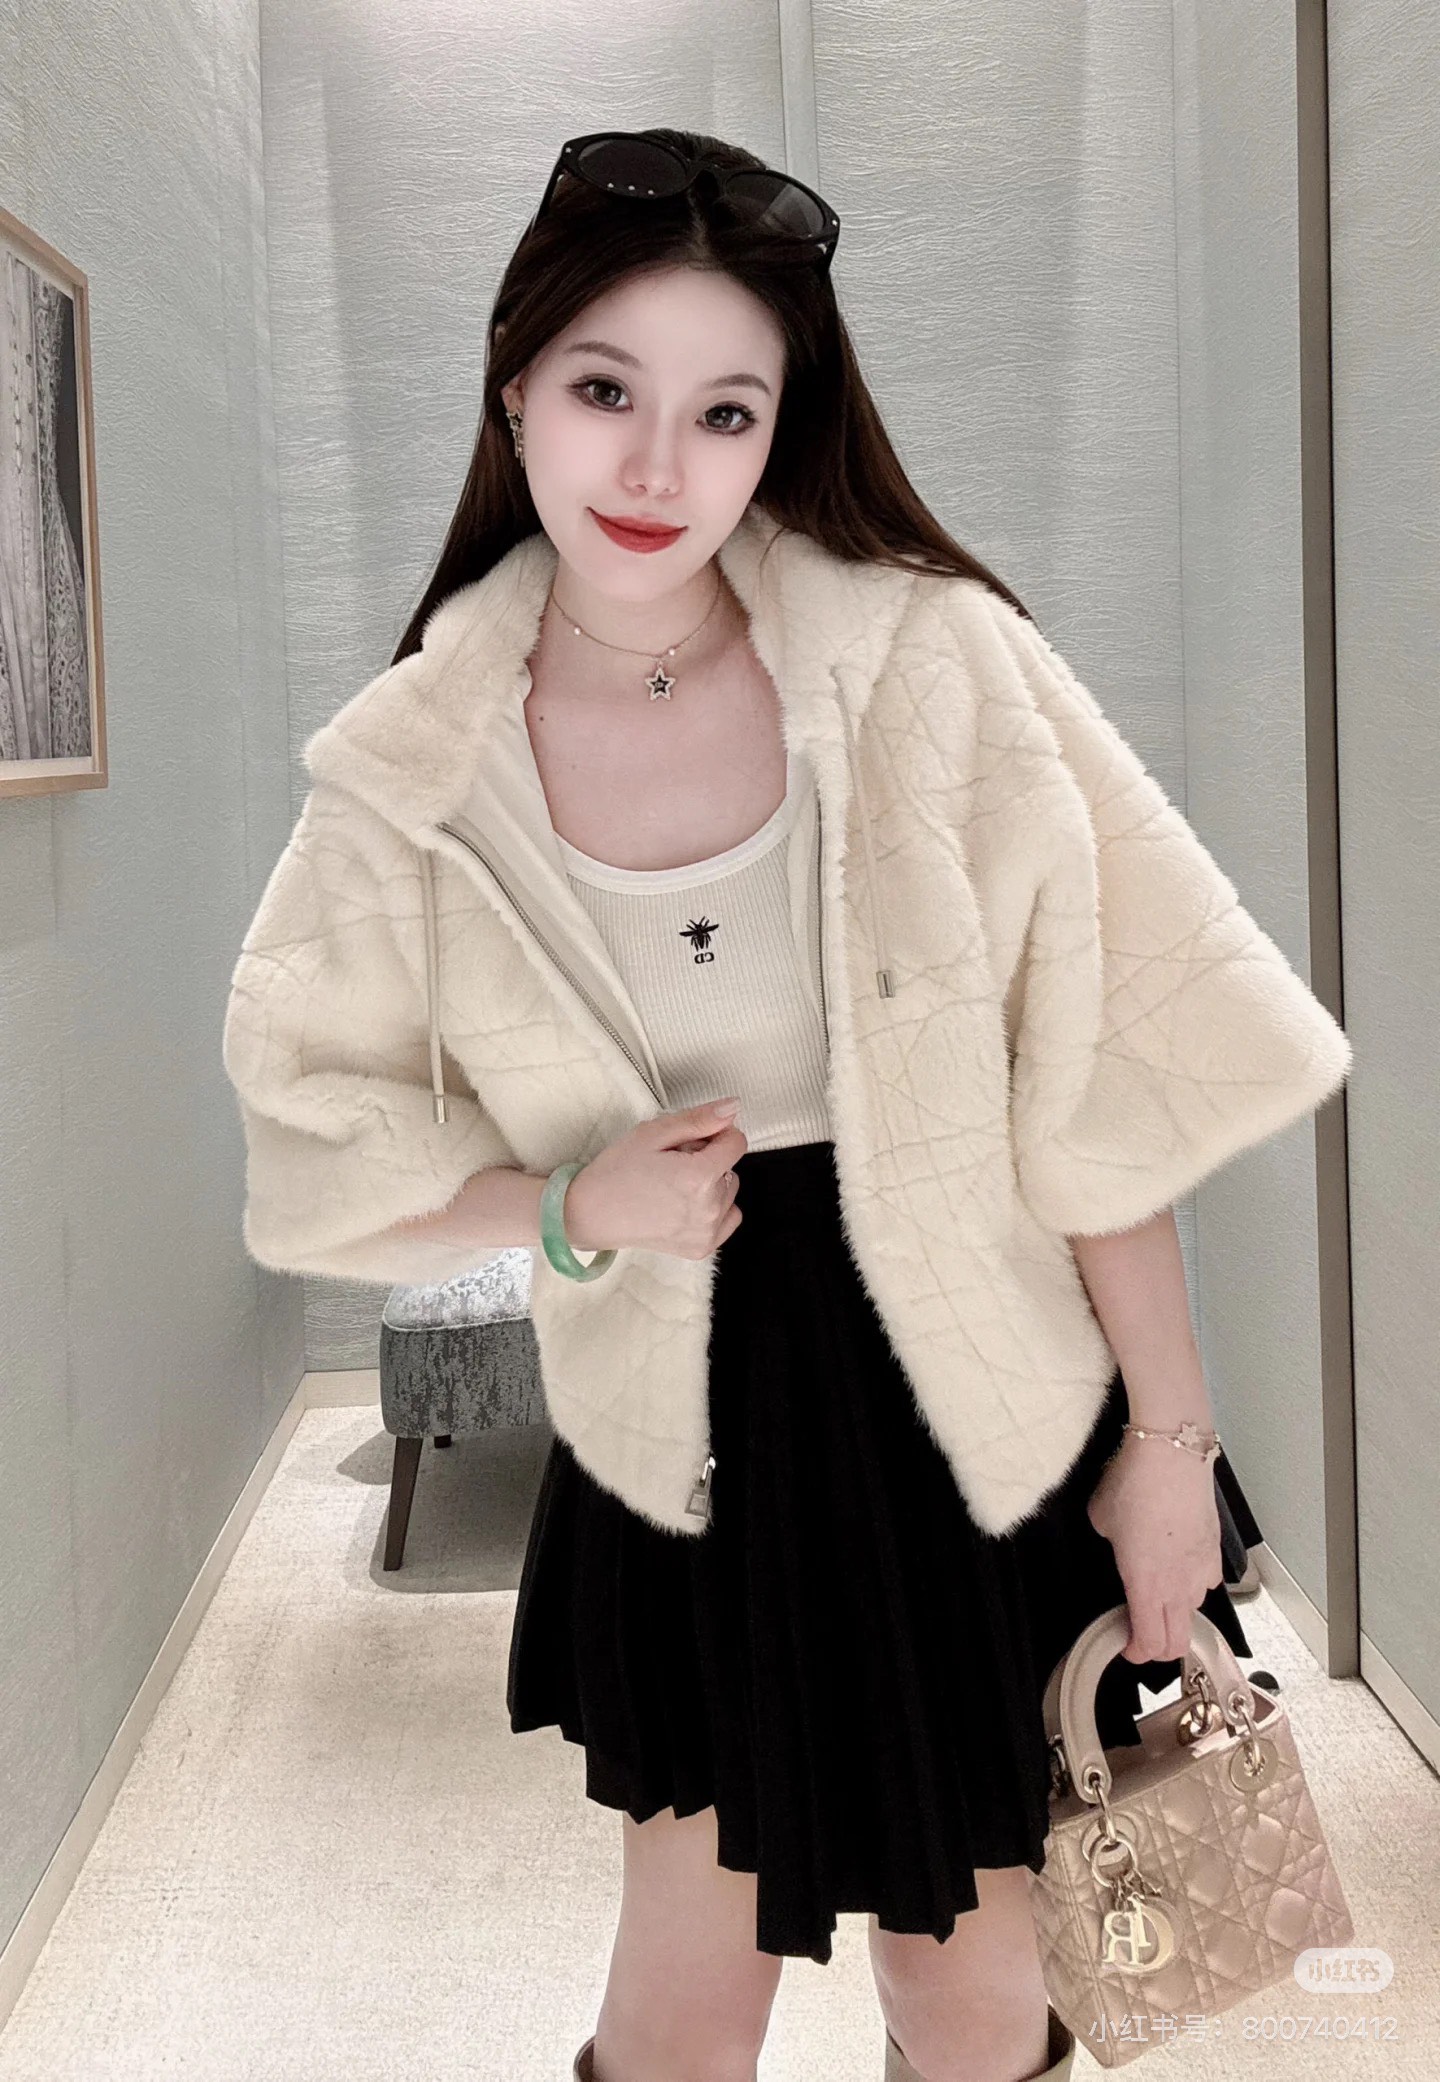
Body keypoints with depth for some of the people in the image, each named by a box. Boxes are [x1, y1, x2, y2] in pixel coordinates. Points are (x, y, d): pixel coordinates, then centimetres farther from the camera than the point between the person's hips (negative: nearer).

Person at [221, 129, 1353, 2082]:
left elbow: (1103, 1082, -9)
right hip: (698, 1449, 1)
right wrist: (574, 1205, -15)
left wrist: (1168, 1439, -6)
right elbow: (322, 1151, 3)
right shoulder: (423, 770, -6)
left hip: (981, 1427, -1)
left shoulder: (929, 662, -12)